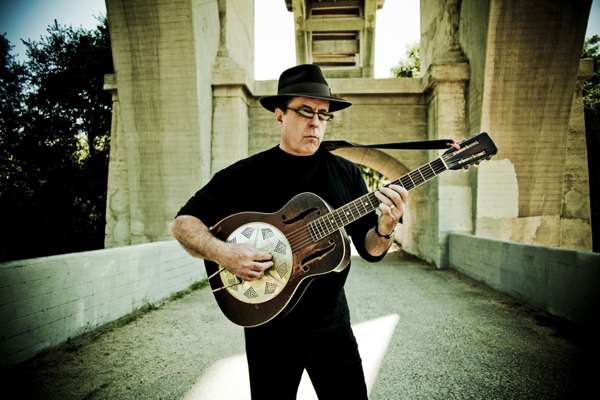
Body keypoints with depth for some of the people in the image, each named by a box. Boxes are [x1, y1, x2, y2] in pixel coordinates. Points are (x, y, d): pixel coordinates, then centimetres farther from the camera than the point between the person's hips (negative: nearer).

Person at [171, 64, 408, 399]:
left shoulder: (347, 173, 1)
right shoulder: (246, 174, -6)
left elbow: (370, 250, 1)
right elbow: (184, 222, -3)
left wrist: (385, 228, -21)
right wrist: (222, 252, -22)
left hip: (332, 323, 3)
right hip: (269, 325, -2)